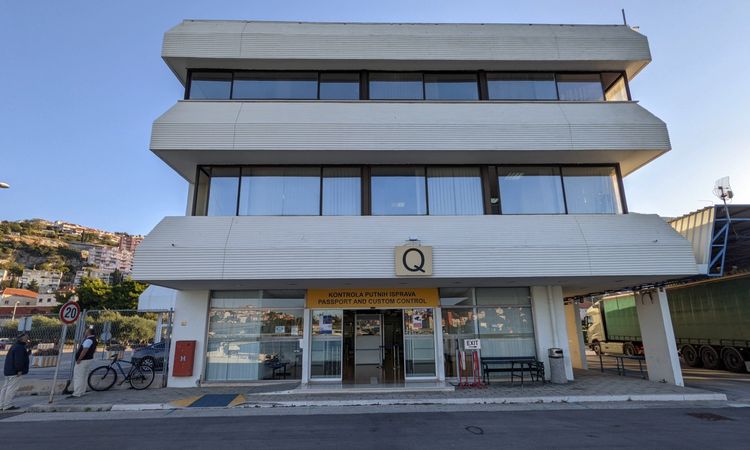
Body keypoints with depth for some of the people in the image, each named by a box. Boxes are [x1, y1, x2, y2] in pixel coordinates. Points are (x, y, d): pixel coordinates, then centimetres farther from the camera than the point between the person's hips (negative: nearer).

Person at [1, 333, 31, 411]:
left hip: (9, 371, 11)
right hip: (15, 372, -11)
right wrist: (20, 370, -19)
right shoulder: (19, 348, -16)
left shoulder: (15, 346, 18)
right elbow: (18, 360, -22)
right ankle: (7, 405, -6)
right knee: (12, 388, -7)